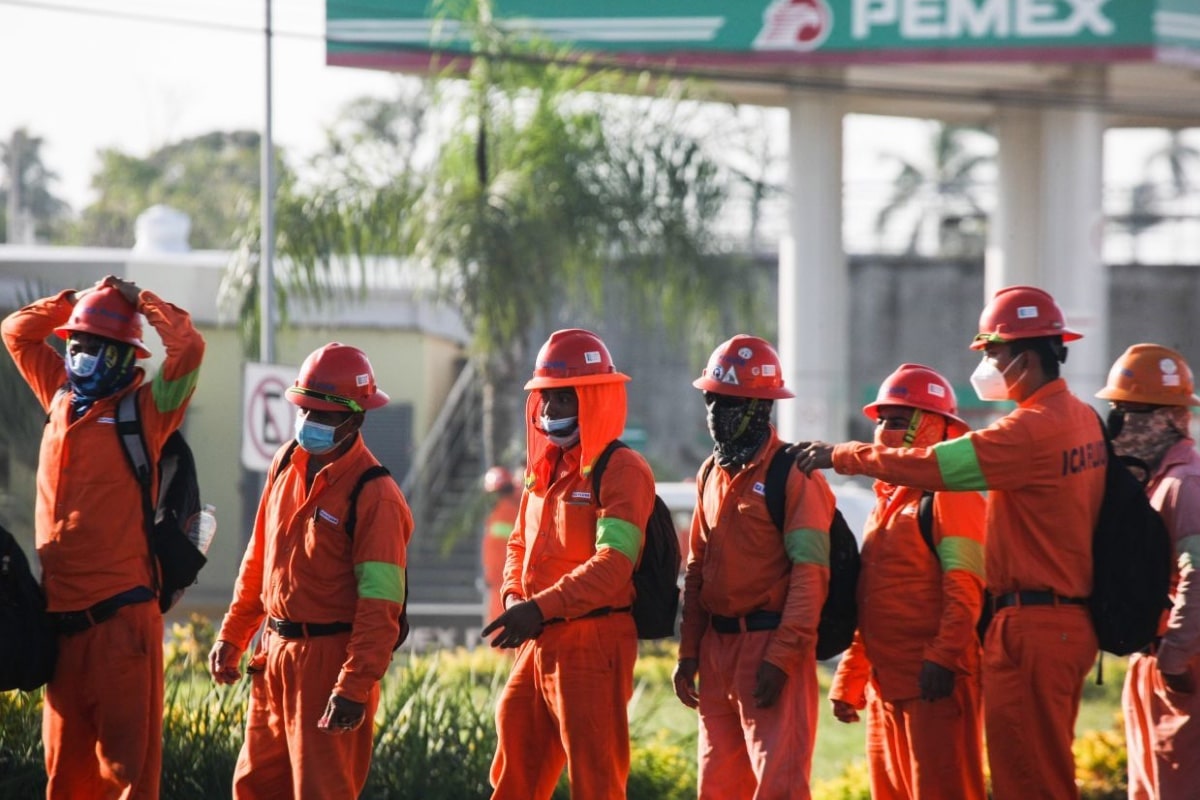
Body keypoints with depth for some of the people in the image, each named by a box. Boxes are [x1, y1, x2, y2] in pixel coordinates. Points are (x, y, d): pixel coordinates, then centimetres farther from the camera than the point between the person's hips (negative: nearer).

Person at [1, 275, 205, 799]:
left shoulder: (145, 408, -2)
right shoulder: (61, 396, 15)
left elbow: (188, 346, -15)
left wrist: (138, 300, -2)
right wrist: (78, 301, 17)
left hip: (121, 613, -6)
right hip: (61, 615, 6)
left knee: (126, 756, -5)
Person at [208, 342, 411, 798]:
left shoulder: (374, 496, -17)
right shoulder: (286, 465, 7)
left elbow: (380, 606, -20)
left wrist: (356, 687, -26)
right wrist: (233, 636, 17)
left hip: (329, 658, -8)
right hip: (276, 655, 8)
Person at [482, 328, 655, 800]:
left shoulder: (622, 472, -12)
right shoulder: (545, 470, 16)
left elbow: (612, 565, -21)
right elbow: (521, 544, 25)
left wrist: (541, 609, -28)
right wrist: (514, 597, 4)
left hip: (593, 646, -9)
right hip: (540, 645, 9)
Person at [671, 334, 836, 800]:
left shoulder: (794, 477, -10)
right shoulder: (712, 475, 14)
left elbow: (809, 576, -16)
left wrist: (781, 657, -21)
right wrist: (688, 652, 13)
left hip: (771, 644, -8)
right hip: (718, 647, 8)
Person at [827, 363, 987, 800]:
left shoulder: (950, 498, -8)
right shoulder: (885, 504, 21)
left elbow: (964, 592, -18)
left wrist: (942, 659, -27)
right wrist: (848, 681, 20)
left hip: (934, 682, -10)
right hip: (885, 681, 10)